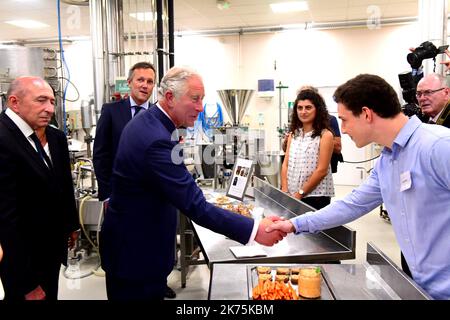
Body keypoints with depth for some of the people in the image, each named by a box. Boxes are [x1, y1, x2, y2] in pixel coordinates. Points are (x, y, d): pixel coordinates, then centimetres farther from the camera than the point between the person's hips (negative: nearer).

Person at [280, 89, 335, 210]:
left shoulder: (325, 135, -7)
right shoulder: (293, 134, 9)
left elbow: (321, 171, -12)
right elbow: (285, 165, 7)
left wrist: (300, 193, -12)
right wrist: (284, 190, -5)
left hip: (316, 196, -4)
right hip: (291, 195, 4)